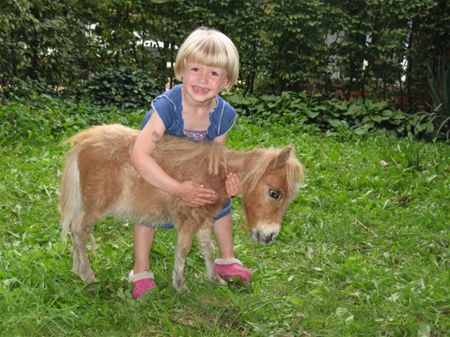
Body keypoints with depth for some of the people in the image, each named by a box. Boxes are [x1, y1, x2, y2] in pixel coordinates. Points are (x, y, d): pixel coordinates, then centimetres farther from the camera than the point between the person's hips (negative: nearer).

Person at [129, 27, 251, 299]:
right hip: (156, 169, -4)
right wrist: (179, 189, -49)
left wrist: (228, 180, -37)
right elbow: (139, 156, -47)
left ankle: (227, 261, 24)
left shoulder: (224, 114, -27)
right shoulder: (167, 105, -42)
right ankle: (141, 273, 3)